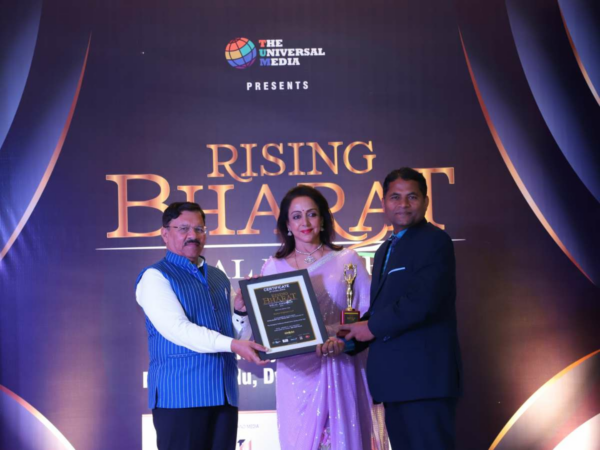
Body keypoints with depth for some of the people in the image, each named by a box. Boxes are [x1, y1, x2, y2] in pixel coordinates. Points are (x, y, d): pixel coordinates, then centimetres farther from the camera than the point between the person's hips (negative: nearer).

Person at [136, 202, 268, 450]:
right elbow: (177, 328, -16)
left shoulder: (219, 278, 19)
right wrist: (232, 344, -25)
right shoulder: (155, 276, -2)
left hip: (223, 393, 6)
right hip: (180, 394, -6)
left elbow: (238, 336, 19)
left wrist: (241, 311, -2)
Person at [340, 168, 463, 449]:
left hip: (424, 373, -9)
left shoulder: (434, 241, -7)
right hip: (395, 376, 9)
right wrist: (349, 336, 2)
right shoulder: (384, 251, 21)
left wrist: (373, 328, -10)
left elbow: (422, 301, -20)